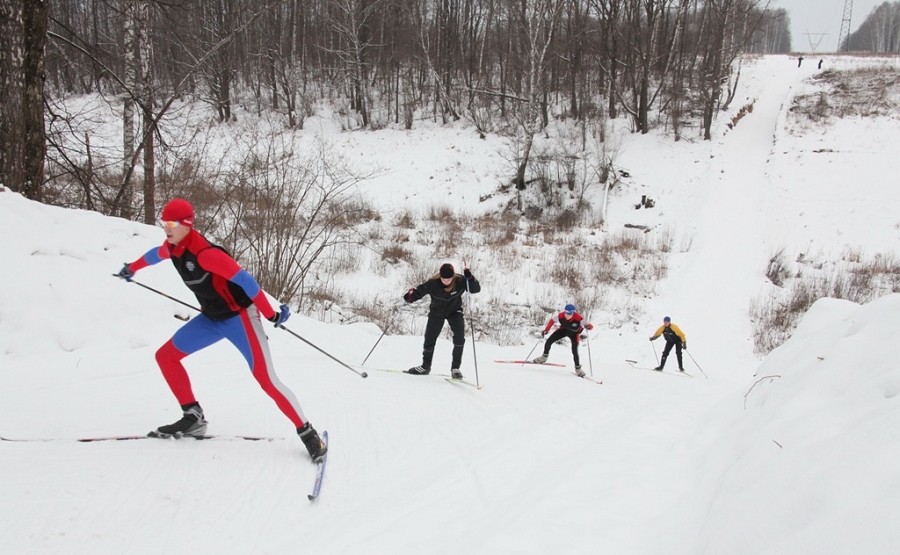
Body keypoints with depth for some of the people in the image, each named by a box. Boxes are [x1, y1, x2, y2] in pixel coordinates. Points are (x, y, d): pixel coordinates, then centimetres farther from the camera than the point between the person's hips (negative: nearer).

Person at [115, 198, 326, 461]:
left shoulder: (204, 253, -27)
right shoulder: (172, 247, 0)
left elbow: (243, 279, -28)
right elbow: (154, 255, 25)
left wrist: (271, 314, -26)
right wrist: (132, 268, 44)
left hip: (239, 316, -9)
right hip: (211, 318, 9)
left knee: (266, 379, -16)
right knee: (165, 356, 7)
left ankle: (307, 432, -7)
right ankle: (193, 417, 13)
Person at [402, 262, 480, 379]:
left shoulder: (460, 281, -28)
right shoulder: (432, 283, -29)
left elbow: (476, 289, -29)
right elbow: (419, 291, -20)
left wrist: (469, 277, -46)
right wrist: (410, 296, -41)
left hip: (454, 311, 0)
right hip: (437, 312, 1)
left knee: (460, 336, -21)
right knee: (429, 339, 4)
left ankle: (455, 367, -9)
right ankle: (425, 366, 29)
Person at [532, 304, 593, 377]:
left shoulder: (578, 319, -40)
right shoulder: (560, 316, -33)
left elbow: (590, 326, -35)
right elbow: (552, 320, -13)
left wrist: (588, 326, -59)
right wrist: (546, 330, -12)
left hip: (574, 333, -3)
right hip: (563, 329, 3)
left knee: (574, 351, -13)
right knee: (549, 341, -5)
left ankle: (578, 368, 9)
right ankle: (544, 357, 21)